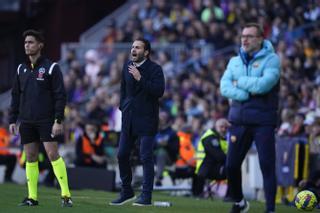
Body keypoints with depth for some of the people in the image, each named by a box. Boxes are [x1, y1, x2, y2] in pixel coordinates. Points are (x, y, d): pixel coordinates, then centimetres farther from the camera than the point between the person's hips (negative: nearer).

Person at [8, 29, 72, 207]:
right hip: (26, 121, 5)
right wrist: (12, 120, 9)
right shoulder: (21, 69, 12)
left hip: (46, 120, -5)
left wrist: (58, 121, -13)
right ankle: (32, 197, 8)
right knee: (30, 157, 4)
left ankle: (66, 195, -8)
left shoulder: (51, 67, -3)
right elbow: (16, 96, 16)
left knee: (53, 154, -10)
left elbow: (60, 96, -6)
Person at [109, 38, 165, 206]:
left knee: (146, 157, -6)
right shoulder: (127, 67, 11)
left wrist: (140, 78, -25)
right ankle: (126, 192, 22)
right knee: (122, 155, 8)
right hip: (128, 119, 6)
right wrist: (122, 107, 16)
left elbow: (159, 91, -21)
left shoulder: (155, 69, -8)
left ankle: (146, 196, -1)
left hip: (146, 120, -6)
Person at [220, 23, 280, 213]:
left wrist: (239, 82, -6)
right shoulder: (235, 61, 13)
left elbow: (264, 84, -18)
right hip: (239, 121, 5)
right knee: (232, 166, 6)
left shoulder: (271, 59, -2)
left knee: (267, 167, -7)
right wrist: (248, 94, -15)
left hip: (263, 122, -5)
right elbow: (224, 87, 0)